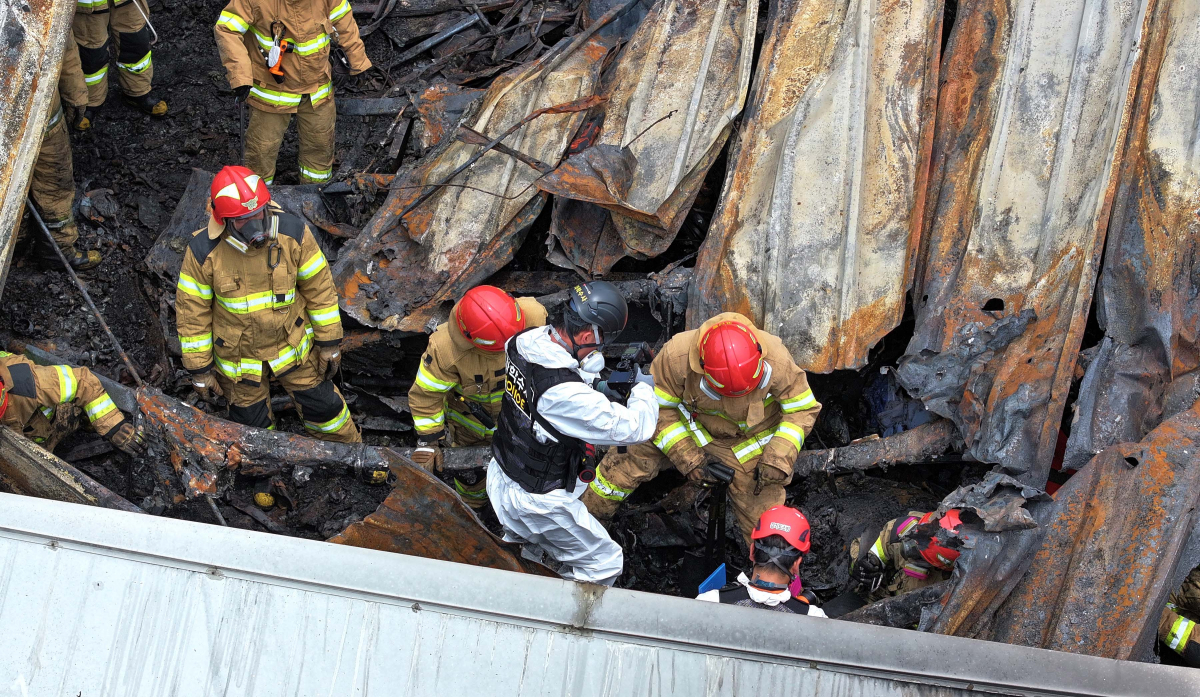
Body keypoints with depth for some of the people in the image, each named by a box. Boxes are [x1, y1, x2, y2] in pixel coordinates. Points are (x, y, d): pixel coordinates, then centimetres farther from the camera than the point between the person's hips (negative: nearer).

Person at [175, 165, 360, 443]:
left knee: (322, 405, 16)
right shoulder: (204, 251, -24)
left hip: (291, 344, 1)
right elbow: (192, 311, -13)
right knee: (252, 429, 17)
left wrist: (329, 342, -3)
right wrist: (200, 368, -7)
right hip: (237, 356, -1)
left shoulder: (293, 233, -21)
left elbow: (319, 287, -9)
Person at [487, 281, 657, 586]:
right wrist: (643, 388, -9)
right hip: (537, 500, -8)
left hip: (501, 477, 8)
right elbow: (634, 428, -28)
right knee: (605, 564, 11)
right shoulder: (565, 392, -37)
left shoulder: (522, 343, -14)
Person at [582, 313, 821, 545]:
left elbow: (802, 409, -15)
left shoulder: (777, 361, -31)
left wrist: (778, 459, -25)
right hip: (690, 425, 1)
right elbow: (657, 407, -16)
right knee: (626, 461, -11)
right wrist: (685, 454, -22)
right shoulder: (676, 356, -32)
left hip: (750, 444, 0)